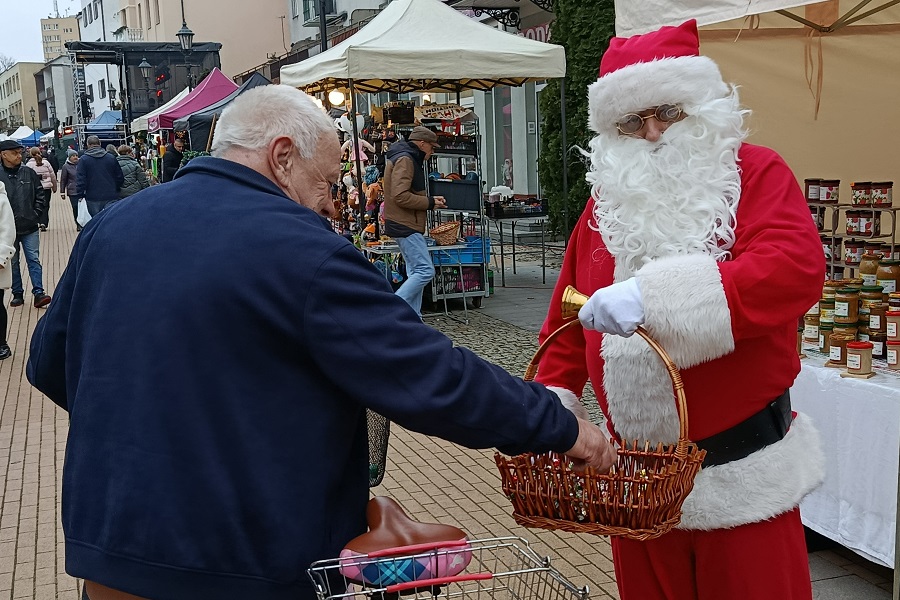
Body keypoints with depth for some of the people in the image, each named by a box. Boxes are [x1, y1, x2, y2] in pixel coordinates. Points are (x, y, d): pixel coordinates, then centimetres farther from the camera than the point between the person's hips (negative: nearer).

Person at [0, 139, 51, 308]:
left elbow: (40, 197, 6)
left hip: (30, 228, 1)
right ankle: (17, 294, 19)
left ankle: (38, 293, -1)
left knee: (34, 260, -1)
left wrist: (36, 216, -2)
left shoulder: (29, 173, 1)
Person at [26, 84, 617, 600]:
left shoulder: (109, 227, 3)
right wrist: (563, 428, -8)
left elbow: (50, 366, 14)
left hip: (106, 549, 6)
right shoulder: (304, 252, -19)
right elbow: (432, 380, -19)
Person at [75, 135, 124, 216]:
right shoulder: (111, 158, 5)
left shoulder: (83, 159, -3)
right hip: (111, 197, 2)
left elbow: (80, 179, -6)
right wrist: (116, 190, 19)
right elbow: (120, 177, 7)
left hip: (93, 198, -2)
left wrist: (81, 194, 1)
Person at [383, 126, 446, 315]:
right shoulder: (404, 160, -13)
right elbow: (401, 196, -23)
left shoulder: (409, 159, 21)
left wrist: (430, 200, 10)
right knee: (425, 271, -14)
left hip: (408, 225, 11)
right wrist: (430, 202, -13)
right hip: (405, 226, -11)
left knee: (416, 272, 11)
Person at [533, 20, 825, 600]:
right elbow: (568, 319, 11)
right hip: (638, 472, 4)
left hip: (743, 471, -4)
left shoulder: (756, 174, -6)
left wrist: (654, 294, -34)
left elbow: (797, 267, -25)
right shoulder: (606, 203, 8)